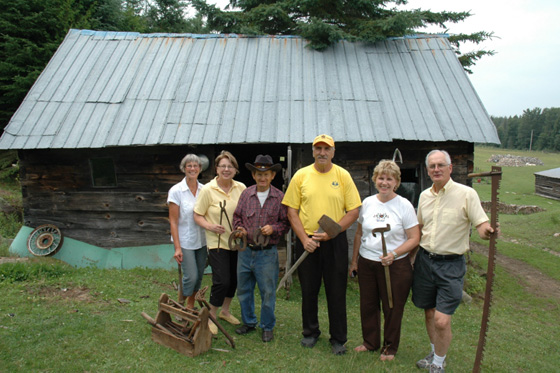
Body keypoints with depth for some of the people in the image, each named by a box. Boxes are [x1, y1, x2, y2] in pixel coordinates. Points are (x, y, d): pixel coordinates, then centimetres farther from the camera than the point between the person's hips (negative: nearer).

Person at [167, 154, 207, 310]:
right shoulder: (176, 191, -8)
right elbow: (173, 221, -9)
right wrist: (177, 247, -13)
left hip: (201, 240, 4)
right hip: (185, 241, -4)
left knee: (199, 275, 10)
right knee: (191, 276, -8)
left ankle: (190, 306, 31)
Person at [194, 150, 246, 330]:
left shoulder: (241, 188, 0)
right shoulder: (208, 190, -9)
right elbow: (197, 215, -4)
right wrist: (210, 226, -21)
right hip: (217, 243, -4)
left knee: (234, 279, 14)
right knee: (222, 281, -8)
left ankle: (225, 310, 36)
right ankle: (211, 315, 16)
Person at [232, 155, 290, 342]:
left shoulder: (279, 198, -4)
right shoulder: (246, 194, 3)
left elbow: (286, 223, 0)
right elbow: (237, 216, 12)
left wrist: (274, 229, -17)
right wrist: (239, 228, -7)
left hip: (267, 253, -3)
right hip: (245, 251, 4)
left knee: (268, 292, 7)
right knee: (243, 290, 15)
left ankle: (268, 327, 26)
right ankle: (248, 322, 35)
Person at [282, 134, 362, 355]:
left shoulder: (343, 175, -1)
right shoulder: (301, 175, 0)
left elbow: (353, 211, -2)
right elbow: (292, 211, 1)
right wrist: (304, 239, -9)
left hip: (335, 242, -1)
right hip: (307, 241, 1)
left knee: (337, 292, 8)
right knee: (308, 291, 13)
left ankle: (338, 339, 25)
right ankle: (310, 332, 33)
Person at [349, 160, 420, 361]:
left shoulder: (404, 205, -7)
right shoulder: (367, 203, 5)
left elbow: (414, 239, -8)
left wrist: (394, 254, -22)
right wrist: (354, 260, 12)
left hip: (395, 266, -4)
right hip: (366, 263, 4)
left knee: (392, 308, 8)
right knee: (367, 305, 14)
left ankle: (389, 347, 30)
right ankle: (370, 342, 35)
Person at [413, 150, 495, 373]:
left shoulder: (466, 194, -9)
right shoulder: (425, 195, 7)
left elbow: (483, 226, -13)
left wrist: (487, 232, -37)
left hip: (451, 264, -5)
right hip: (424, 260, 5)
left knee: (442, 320, -8)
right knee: (429, 313, 16)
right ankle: (435, 353, 39)